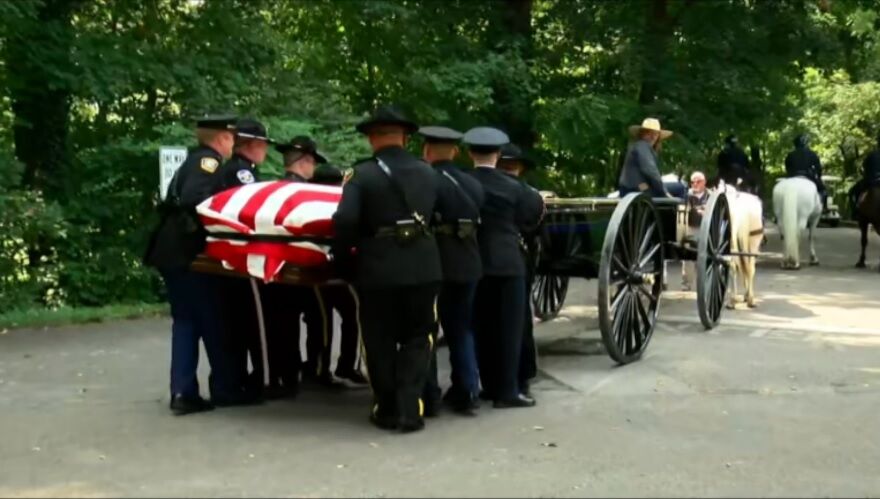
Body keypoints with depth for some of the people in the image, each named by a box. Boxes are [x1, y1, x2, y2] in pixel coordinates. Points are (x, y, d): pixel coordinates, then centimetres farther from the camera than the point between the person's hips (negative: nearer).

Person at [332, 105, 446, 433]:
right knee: (416, 338, 14)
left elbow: (345, 220, -18)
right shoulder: (428, 173, 8)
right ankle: (409, 409, 5)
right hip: (423, 267, 3)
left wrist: (342, 254, -4)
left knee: (380, 343, 12)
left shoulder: (363, 174, -8)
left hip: (378, 270, -3)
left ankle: (387, 410, 19)